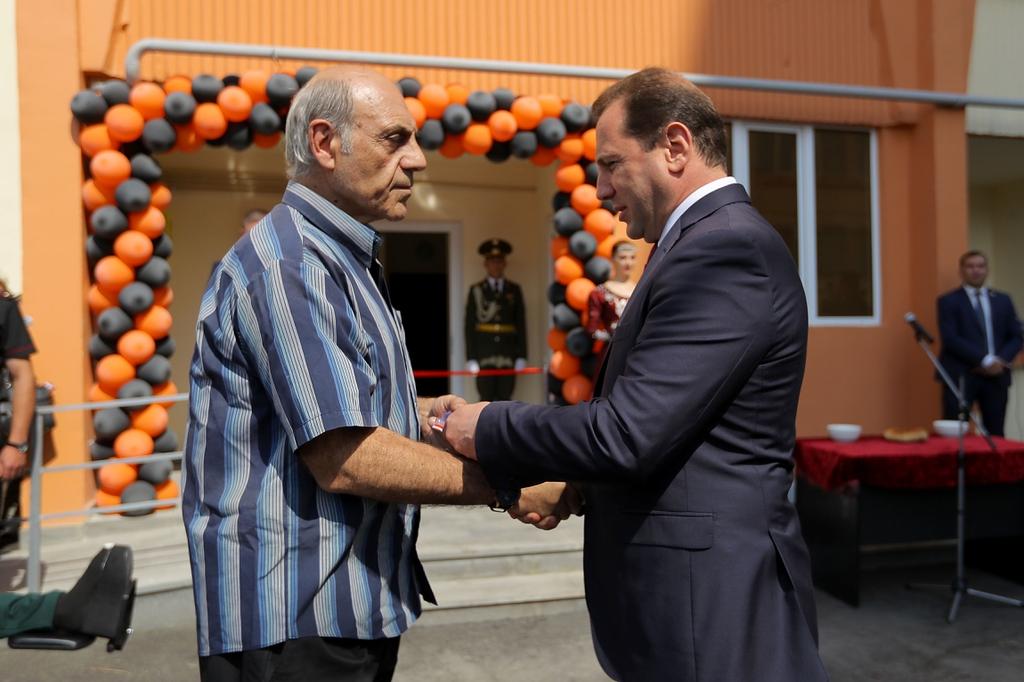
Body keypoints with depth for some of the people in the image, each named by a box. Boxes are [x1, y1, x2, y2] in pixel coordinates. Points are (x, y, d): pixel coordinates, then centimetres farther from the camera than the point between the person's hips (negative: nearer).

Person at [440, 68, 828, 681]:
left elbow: (627, 433, -25)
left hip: (711, 606, -9)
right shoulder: (722, 240, 11)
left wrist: (486, 429, -12)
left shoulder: (725, 249, -20)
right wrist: (575, 485, 4)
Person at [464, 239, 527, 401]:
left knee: (504, 399, 4)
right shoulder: (476, 290, 5)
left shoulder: (514, 290, 10)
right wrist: (471, 358, -5)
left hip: (508, 355, 2)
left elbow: (521, 324, 7)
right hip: (484, 355, -2)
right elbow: (469, 325, 2)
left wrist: (521, 356, 1)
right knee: (486, 400, -1)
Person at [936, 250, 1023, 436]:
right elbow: (950, 339, -10)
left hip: (997, 375, 5)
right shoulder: (948, 301, 0)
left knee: (995, 434, 7)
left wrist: (1002, 361, -6)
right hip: (961, 376, -4)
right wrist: (984, 360, -16)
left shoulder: (1003, 300, 15)